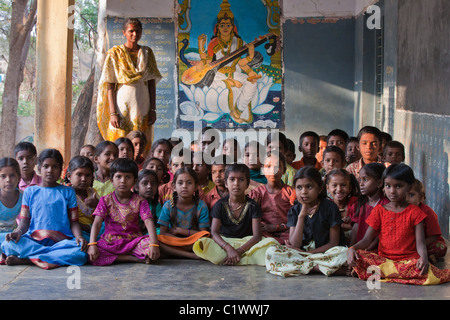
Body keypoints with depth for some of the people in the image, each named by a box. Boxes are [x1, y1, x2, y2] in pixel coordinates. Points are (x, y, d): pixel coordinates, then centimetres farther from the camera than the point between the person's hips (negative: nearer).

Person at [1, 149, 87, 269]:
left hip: (61, 241, 1)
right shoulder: (30, 191, 17)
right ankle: (56, 256, -25)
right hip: (33, 240, 0)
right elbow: (25, 221, 12)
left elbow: (74, 222, 9)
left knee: (80, 253, -35)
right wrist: (18, 232, -12)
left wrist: (78, 236, -13)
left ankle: (25, 259, -27)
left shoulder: (67, 192, 15)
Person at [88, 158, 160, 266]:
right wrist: (92, 244, -25)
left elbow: (148, 222, -12)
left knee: (149, 244, -32)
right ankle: (135, 258, -22)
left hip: (133, 241, -1)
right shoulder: (106, 200, 2)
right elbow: (97, 223, -8)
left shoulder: (139, 201, 1)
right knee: (90, 255, -30)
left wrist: (154, 245, -29)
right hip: (110, 242, 1)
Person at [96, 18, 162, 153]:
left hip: (142, 107, 3)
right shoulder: (115, 53, 0)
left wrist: (153, 109, 2)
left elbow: (152, 83, 10)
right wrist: (113, 113, -12)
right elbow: (110, 86, -4)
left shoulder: (147, 53, 10)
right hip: (122, 105, -3)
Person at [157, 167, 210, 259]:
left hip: (194, 242, -1)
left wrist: (181, 231, -9)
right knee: (158, 239, -30)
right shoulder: (168, 206, -1)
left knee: (204, 235, -31)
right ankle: (193, 255, -34)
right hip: (172, 241, 1)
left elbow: (203, 232, -3)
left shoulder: (201, 206, -1)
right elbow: (163, 233, -6)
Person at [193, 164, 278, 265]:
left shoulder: (252, 205, -1)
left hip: (247, 243, 0)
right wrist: (229, 249, -29)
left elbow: (257, 236, -10)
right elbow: (214, 232, -10)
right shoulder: (220, 205, 1)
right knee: (199, 245, -32)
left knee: (271, 242, -31)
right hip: (225, 243, 0)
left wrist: (239, 251, -25)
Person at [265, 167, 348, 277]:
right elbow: (294, 245, -9)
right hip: (301, 254, 3)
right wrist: (302, 216, -17)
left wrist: (309, 252, -14)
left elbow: (333, 243, -6)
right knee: (271, 252, -22)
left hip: (326, 253, -3)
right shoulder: (294, 211, 3)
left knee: (345, 253, -35)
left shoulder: (330, 207, -5)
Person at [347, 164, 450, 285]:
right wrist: (352, 249, -16)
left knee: (424, 270, -36)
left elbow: (420, 243, -1)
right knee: (358, 256, -28)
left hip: (409, 259, -1)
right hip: (383, 258, 1)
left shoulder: (414, 212, 8)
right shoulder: (379, 210, 13)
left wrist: (424, 257, -25)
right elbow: (367, 239, 7)